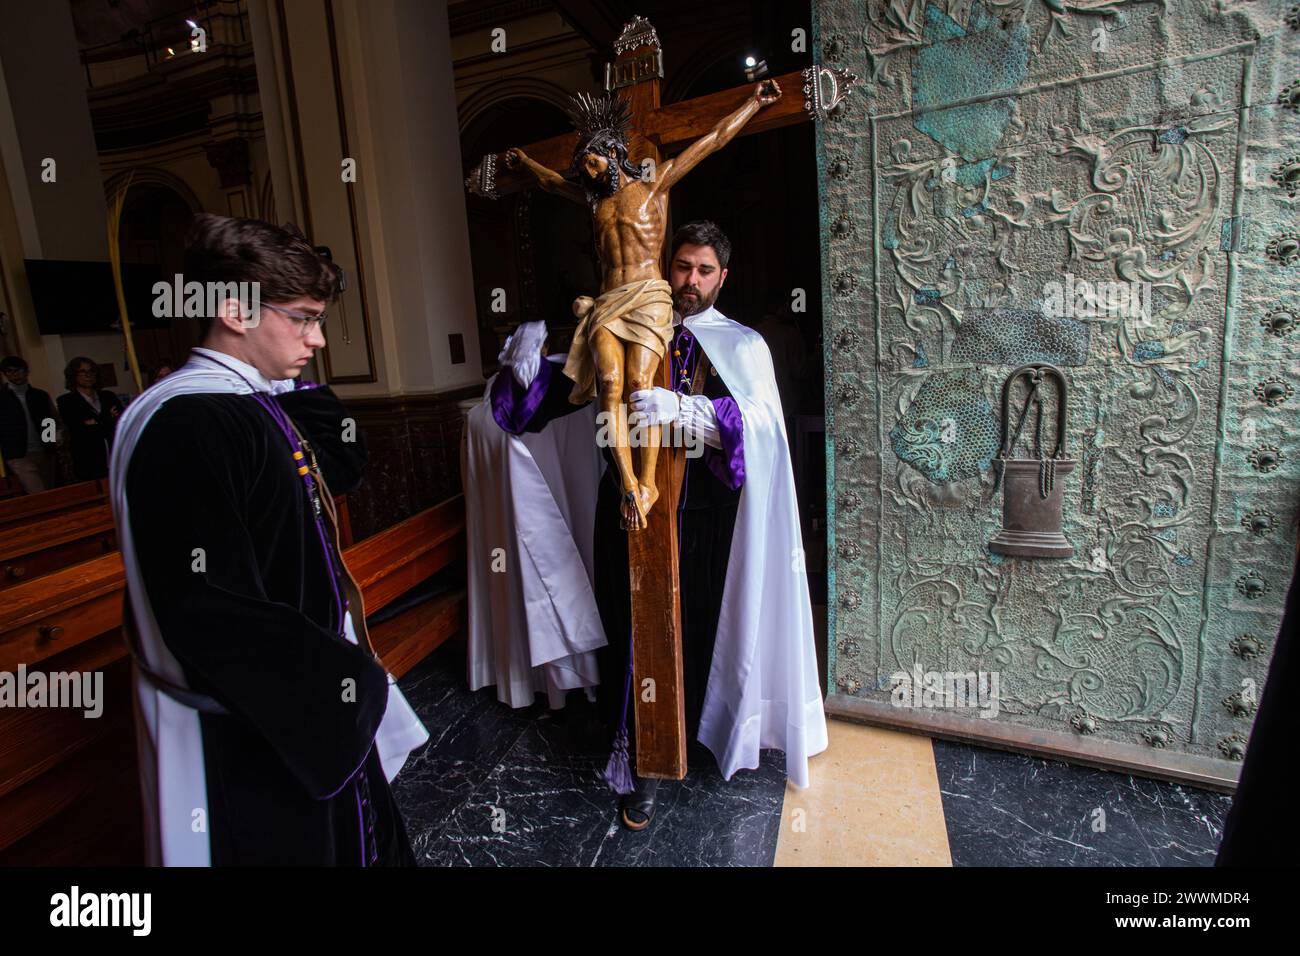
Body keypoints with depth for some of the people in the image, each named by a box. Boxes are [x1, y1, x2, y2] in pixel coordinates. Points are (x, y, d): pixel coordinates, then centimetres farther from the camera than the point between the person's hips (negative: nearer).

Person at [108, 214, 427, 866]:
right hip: (253, 738, -8)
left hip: (309, 701, 8)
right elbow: (213, 619, -30)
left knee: (358, 836, 25)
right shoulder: (185, 428, -26)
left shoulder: (258, 404, 2)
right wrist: (346, 683, -18)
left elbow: (343, 465, 15)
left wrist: (294, 383, 0)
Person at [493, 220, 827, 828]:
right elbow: (568, 388, 6)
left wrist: (682, 409, -32)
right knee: (635, 624, 3)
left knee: (693, 624, 6)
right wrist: (531, 366, -16)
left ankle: (695, 727, 35)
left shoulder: (741, 346, 4)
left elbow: (757, 420, -15)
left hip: (702, 515, 0)